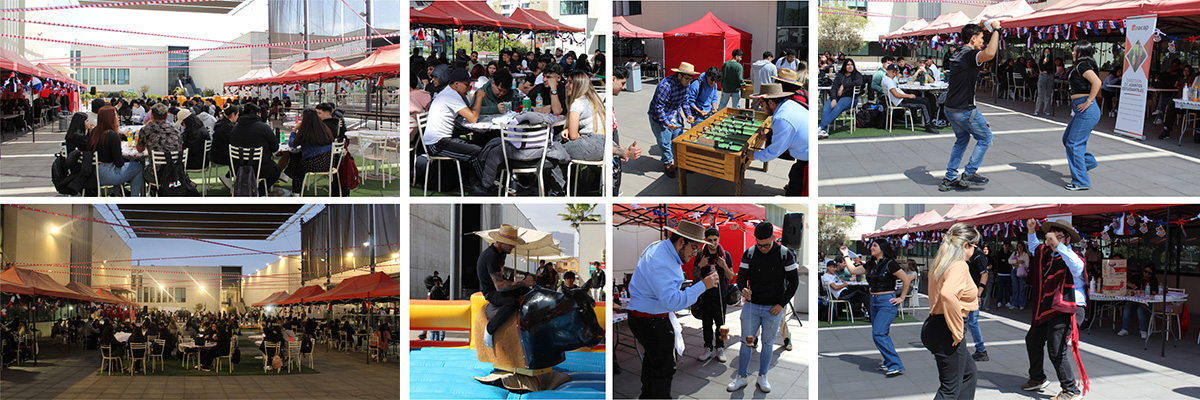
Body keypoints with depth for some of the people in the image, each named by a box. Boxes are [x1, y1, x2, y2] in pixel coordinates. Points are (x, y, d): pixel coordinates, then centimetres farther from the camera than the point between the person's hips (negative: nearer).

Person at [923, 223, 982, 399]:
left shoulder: (941, 263, 13)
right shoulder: (960, 266, -16)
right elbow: (948, 295, -34)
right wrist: (957, 331, -25)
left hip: (933, 325, 10)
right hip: (944, 332, -10)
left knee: (969, 372, 24)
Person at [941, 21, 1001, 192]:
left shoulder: (957, 54, 10)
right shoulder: (970, 55, -17)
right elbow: (989, 54, -40)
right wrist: (996, 30, -28)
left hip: (950, 108, 9)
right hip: (964, 110, -9)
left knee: (962, 139, 25)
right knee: (985, 137, 9)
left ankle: (949, 179, 23)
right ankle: (969, 175, 8)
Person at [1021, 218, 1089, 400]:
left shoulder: (1071, 258, -14)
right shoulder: (1047, 254, 10)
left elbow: (1076, 265, -39)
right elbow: (1035, 247, 31)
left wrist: (1058, 245, -44)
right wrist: (1032, 231, 15)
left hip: (1063, 310, -9)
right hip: (1045, 309, 9)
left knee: (1056, 351, -12)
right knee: (1032, 339, 23)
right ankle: (1037, 379, 41)